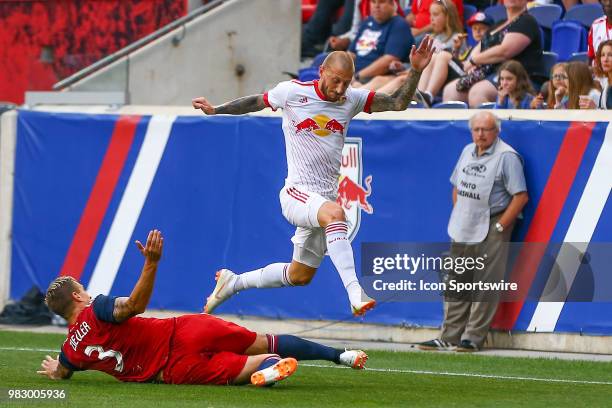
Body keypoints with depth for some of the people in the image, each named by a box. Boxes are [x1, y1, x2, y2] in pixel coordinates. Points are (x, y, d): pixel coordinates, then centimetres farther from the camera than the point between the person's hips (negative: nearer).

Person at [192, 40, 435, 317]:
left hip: (324, 198, 6)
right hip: (296, 193, -6)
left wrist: (416, 71, -13)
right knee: (335, 212, -39)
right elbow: (256, 102, 12)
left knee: (300, 276, 15)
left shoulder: (352, 99, 3)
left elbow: (398, 103, 1)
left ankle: (233, 282, 37)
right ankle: (355, 293, -50)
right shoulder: (291, 92, -5)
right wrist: (215, 110, 7)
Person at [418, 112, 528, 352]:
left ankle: (473, 338, 0)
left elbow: (520, 196, -14)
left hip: (490, 231, -8)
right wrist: (457, 218, 11)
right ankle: (449, 338, 17)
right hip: (463, 231, 8)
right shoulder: (468, 151, 12)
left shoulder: (506, 157, -10)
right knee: (456, 284, 10)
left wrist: (500, 226, -14)